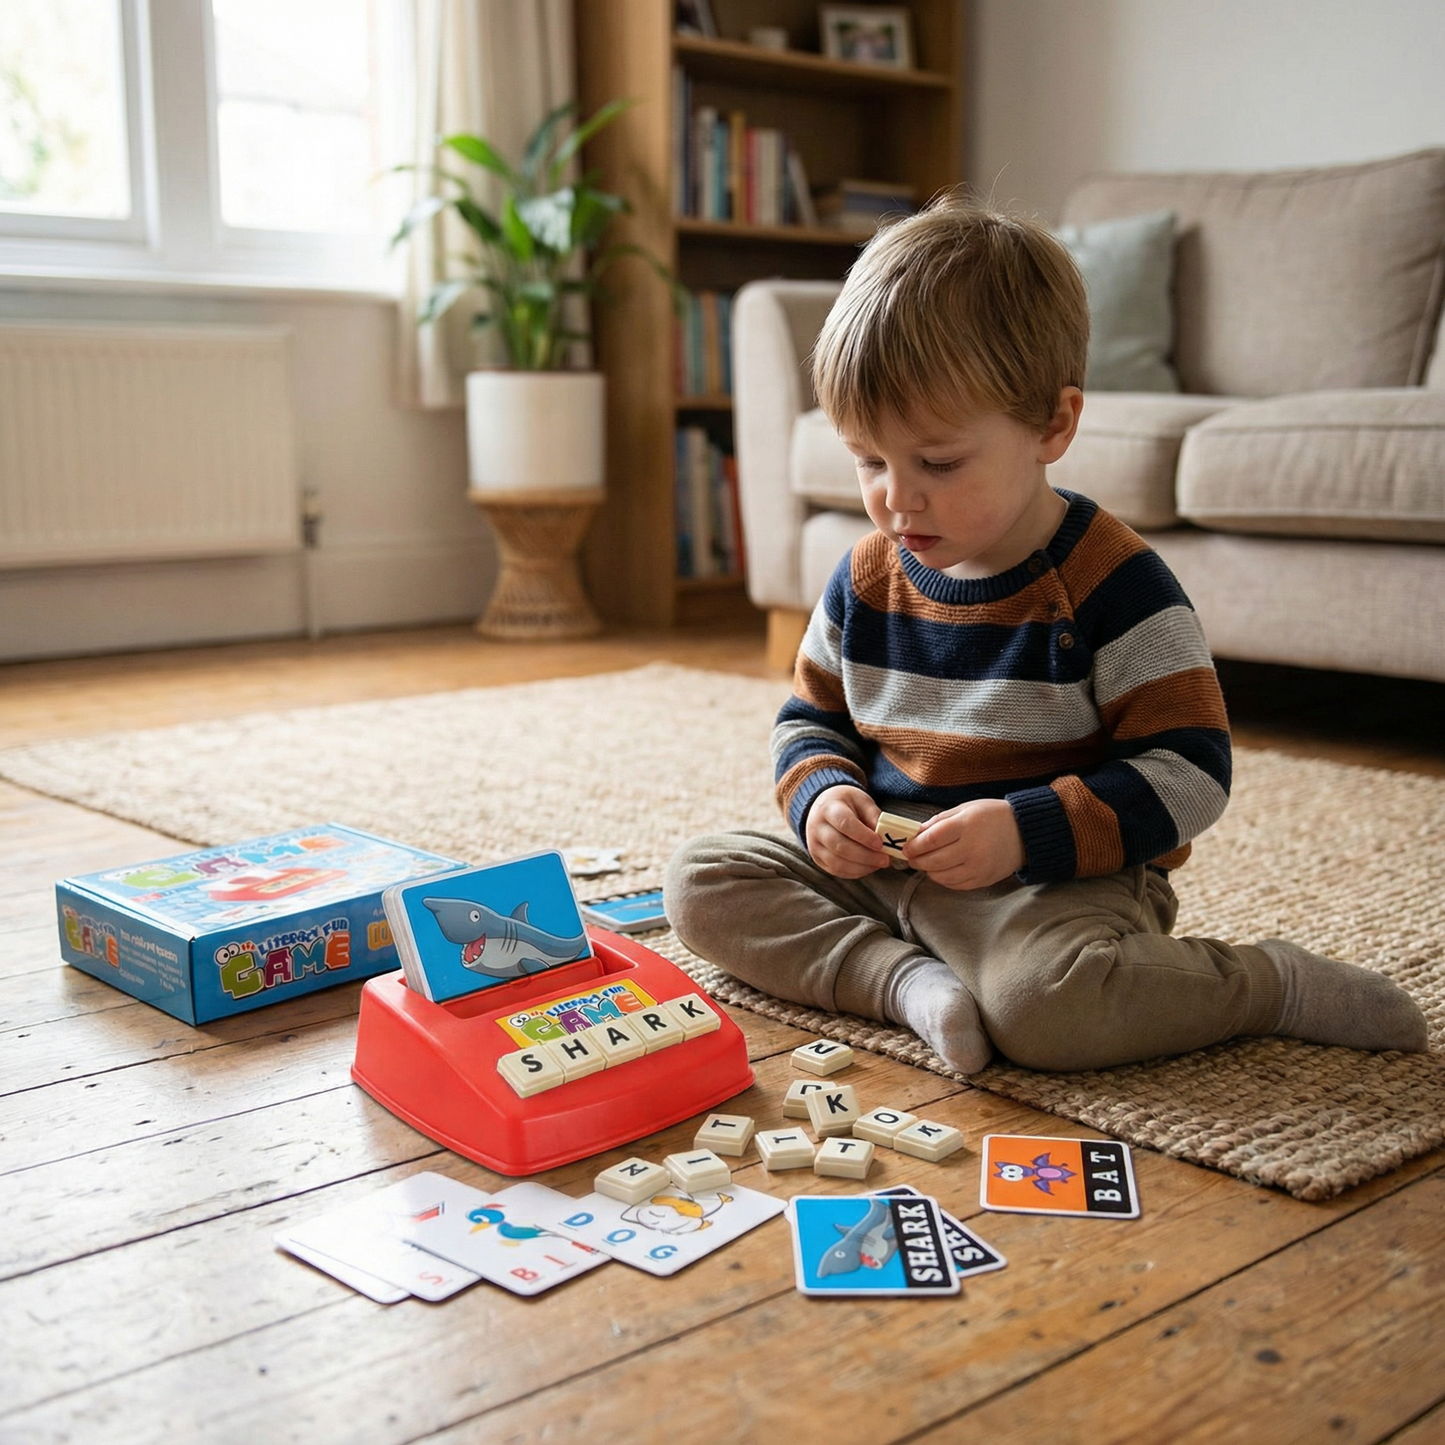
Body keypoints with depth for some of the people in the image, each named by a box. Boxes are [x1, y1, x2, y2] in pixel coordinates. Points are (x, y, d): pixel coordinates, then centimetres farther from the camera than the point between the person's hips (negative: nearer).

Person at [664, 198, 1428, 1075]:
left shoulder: (1114, 583, -13)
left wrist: (1026, 830, -27)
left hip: (1061, 880, -6)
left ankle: (1274, 984, -10)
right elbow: (811, 721, 17)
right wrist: (823, 796, -7)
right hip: (883, 867, 6)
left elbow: (1189, 773, -14)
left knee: (1043, 1000, -37)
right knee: (702, 879, -7)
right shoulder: (867, 579, 4)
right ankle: (907, 978, -19)